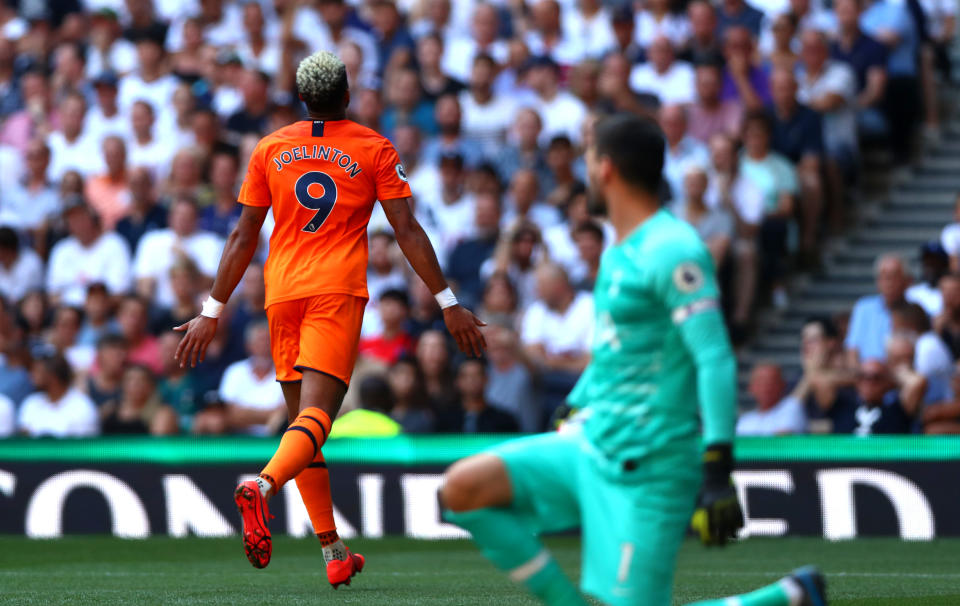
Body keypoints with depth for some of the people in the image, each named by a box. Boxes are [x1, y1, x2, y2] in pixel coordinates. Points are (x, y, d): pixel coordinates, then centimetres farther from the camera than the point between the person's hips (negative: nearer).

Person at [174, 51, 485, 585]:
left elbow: (244, 237, 12)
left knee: (302, 417, 10)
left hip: (282, 292, 3)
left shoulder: (271, 149, 12)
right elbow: (407, 231, 2)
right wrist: (448, 304, 5)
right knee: (318, 413, -13)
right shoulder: (374, 149, 5)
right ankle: (263, 486, -44)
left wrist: (212, 312, 17)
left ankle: (335, 554, 8)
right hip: (338, 290, -3)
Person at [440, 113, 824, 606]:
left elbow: (715, 360, -21)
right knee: (462, 489, -2)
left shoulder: (671, 251, -16)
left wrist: (717, 471, -27)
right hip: (591, 445, 9)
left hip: (648, 464, -9)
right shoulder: (619, 251, 14)